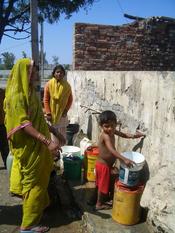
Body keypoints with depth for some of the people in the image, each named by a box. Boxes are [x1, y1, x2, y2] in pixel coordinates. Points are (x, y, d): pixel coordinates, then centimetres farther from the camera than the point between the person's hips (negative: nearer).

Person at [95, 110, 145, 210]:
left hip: (106, 164, 8)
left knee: (104, 184, 26)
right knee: (103, 185, 9)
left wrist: (133, 136, -3)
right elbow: (112, 150, -42)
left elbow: (122, 134, 13)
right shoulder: (106, 136, -30)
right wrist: (124, 159, -51)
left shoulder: (112, 131, -3)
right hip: (104, 165, -8)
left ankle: (103, 198, 45)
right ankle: (99, 204, 27)